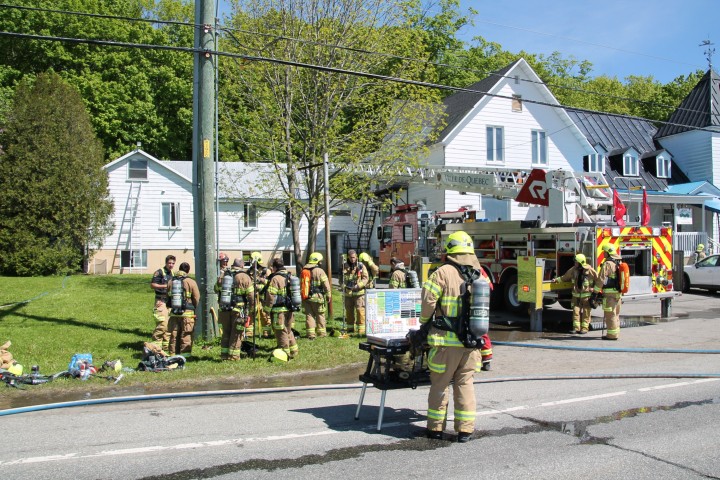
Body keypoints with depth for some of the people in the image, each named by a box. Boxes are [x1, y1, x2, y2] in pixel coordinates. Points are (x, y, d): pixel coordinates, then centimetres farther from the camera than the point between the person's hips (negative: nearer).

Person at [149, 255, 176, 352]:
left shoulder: (172, 274, 18)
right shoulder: (159, 272, -5)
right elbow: (152, 285, -10)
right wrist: (165, 286, -17)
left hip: (170, 302, 8)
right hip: (161, 301, -8)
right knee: (162, 324, -15)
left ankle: (166, 345, 16)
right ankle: (155, 344, -7)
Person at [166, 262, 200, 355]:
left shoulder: (171, 282, 5)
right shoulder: (191, 282, -8)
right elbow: (197, 299, -6)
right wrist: (193, 308, 12)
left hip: (174, 313, 4)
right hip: (187, 313, -4)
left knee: (174, 336, 12)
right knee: (186, 337, 1)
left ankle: (173, 355, 18)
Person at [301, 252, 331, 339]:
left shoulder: (303, 271, 8)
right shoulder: (319, 271, -10)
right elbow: (326, 285, -10)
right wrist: (328, 295, 0)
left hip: (306, 297, 5)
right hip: (317, 297, -5)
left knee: (309, 315, 9)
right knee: (320, 315, 9)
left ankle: (311, 334, 7)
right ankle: (321, 332, 16)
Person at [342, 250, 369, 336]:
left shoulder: (361, 266, -2)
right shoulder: (345, 266, 6)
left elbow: (366, 278, -4)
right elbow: (341, 277, 14)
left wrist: (358, 285, -18)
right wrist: (343, 285, -5)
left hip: (359, 292, -3)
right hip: (348, 292, 4)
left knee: (360, 310, -10)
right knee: (349, 311, 12)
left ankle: (361, 330, -6)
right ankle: (350, 328, 26)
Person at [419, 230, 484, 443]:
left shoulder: (443, 273, -10)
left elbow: (428, 300, -13)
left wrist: (425, 321, 6)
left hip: (446, 340, -4)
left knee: (439, 384, 9)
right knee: (465, 384, 13)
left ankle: (436, 427, 19)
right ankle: (465, 429, 16)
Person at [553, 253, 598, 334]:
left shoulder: (589, 270, -12)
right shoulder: (573, 269, 1)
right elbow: (565, 277, 13)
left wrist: (594, 288, -7)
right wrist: (557, 279, 9)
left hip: (586, 295, -4)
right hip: (576, 295, 4)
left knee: (586, 312, 2)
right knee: (576, 311, 1)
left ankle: (584, 328, 10)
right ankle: (576, 328, 6)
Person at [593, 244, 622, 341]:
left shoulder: (607, 264, -15)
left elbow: (601, 279, -18)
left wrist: (595, 292, -14)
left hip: (610, 293, -9)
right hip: (618, 293, 9)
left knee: (610, 314, -4)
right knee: (615, 314, 16)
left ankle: (612, 335, -2)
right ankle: (616, 333, 22)